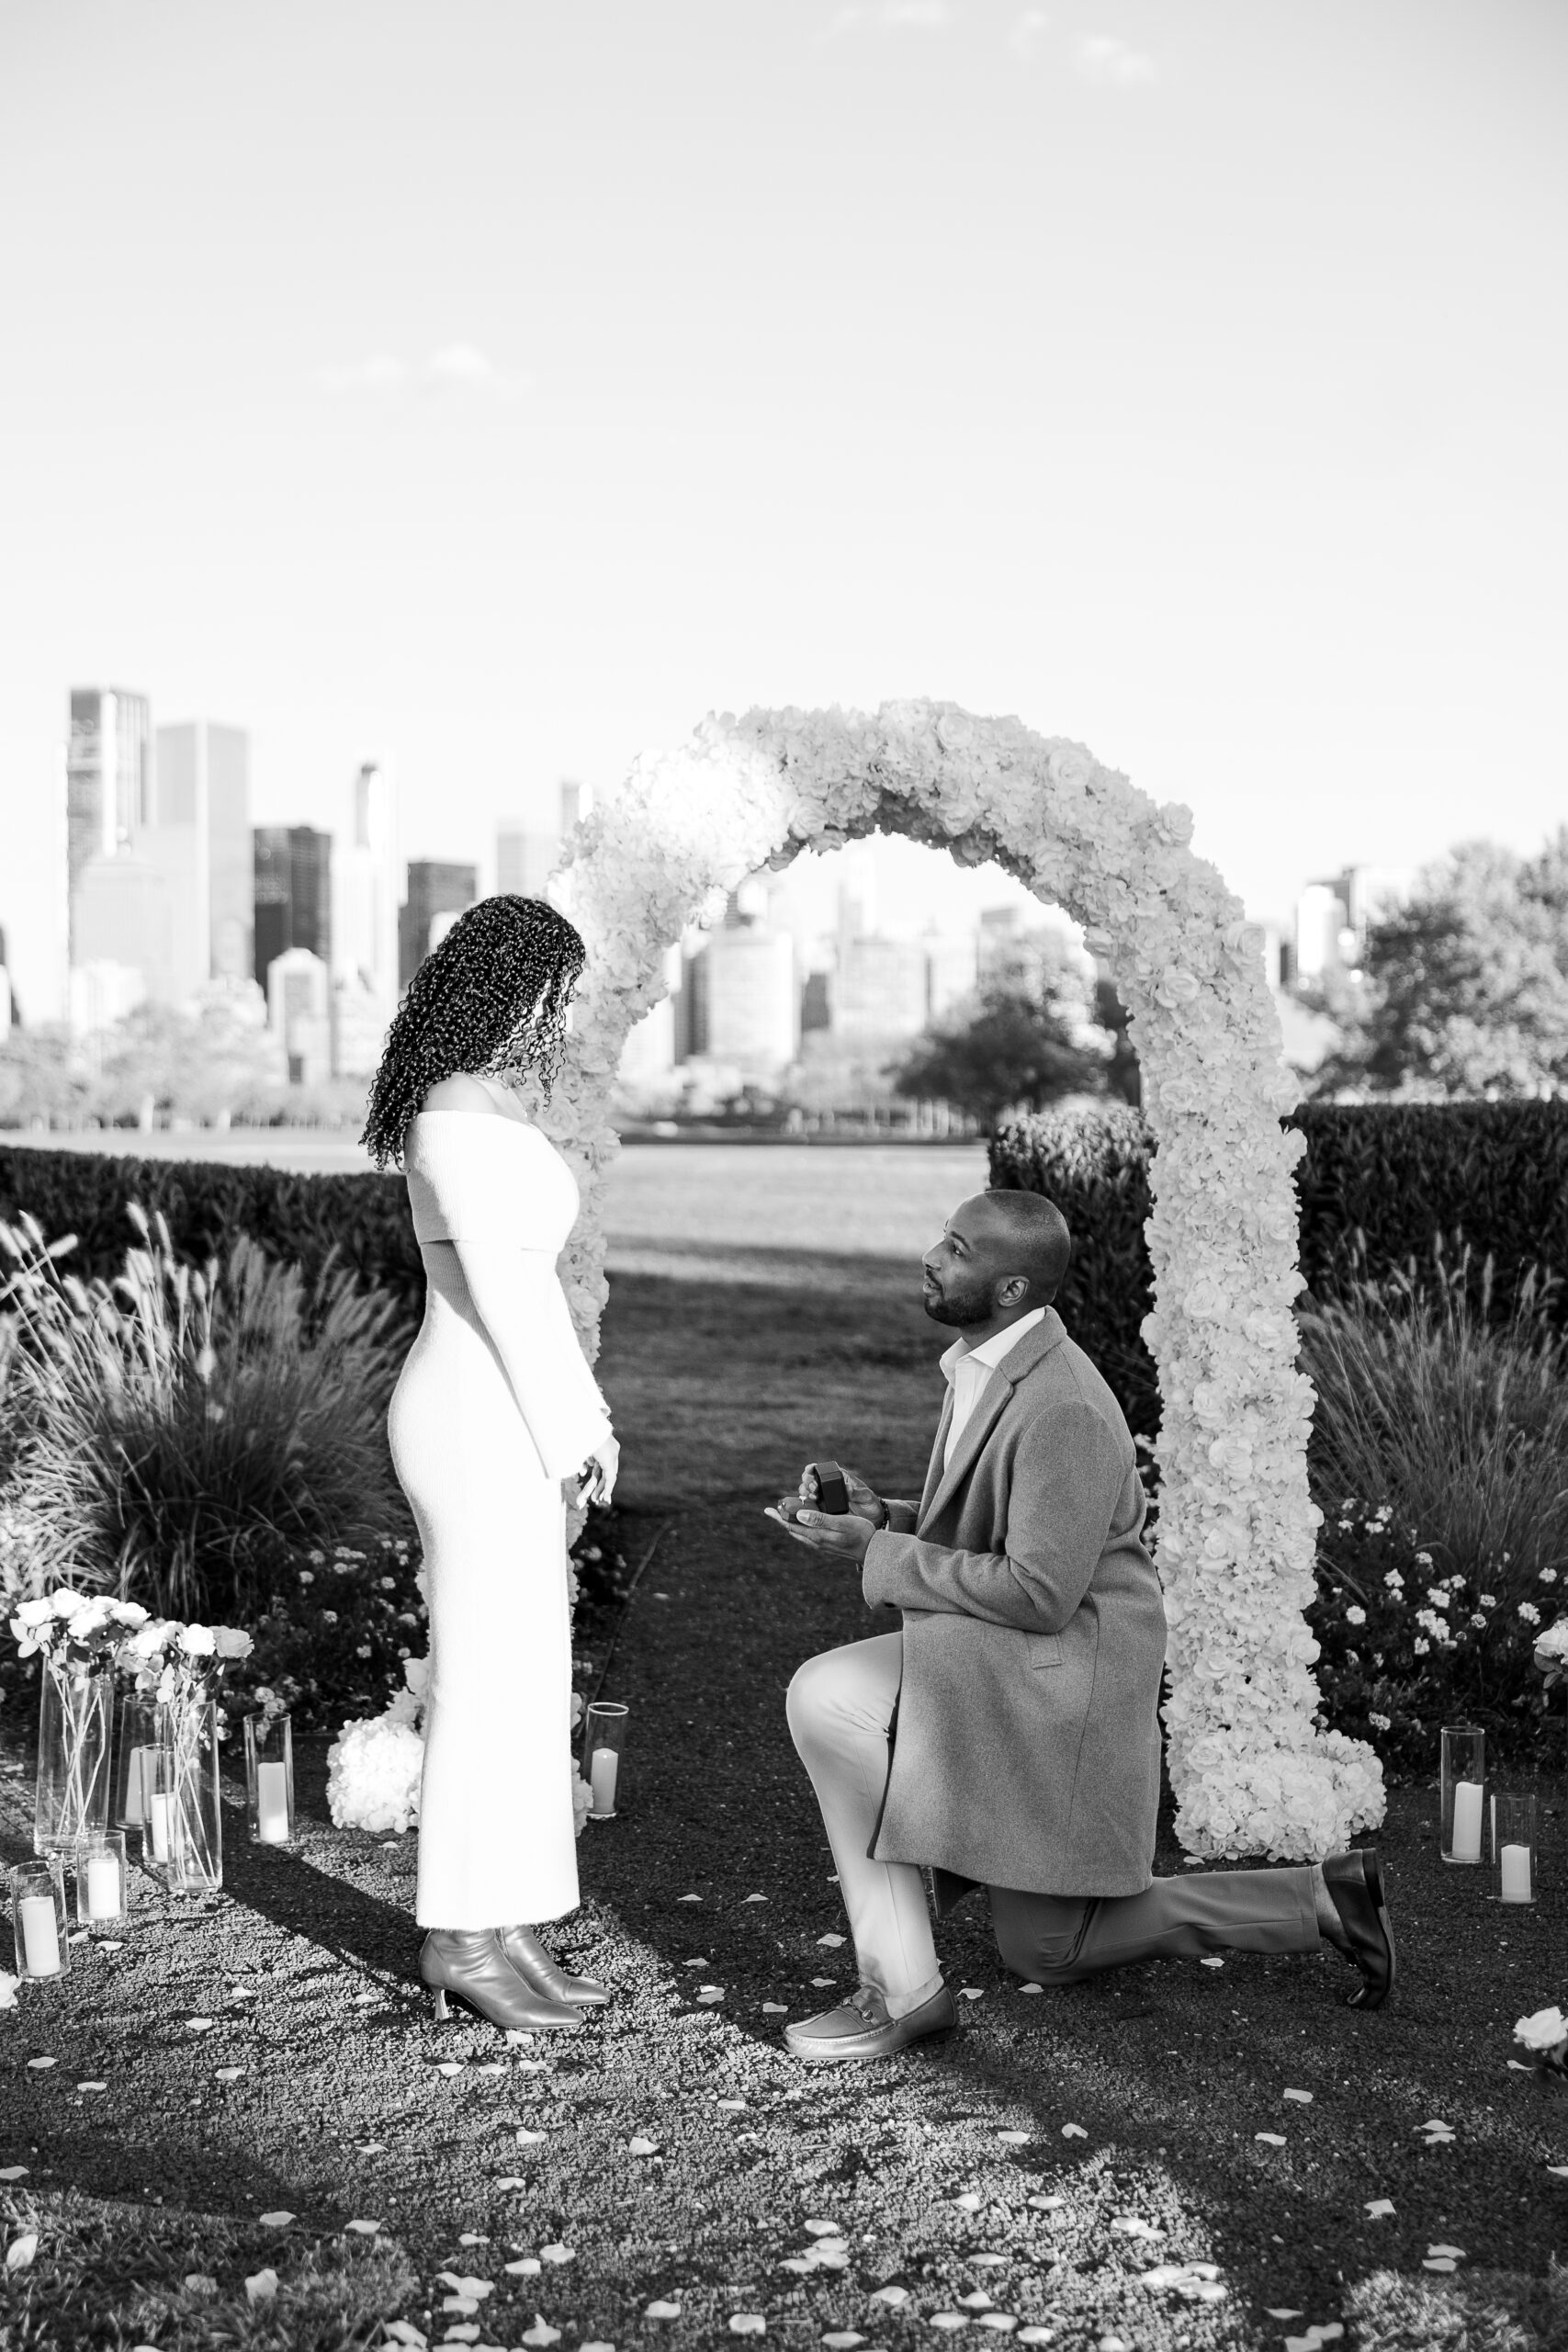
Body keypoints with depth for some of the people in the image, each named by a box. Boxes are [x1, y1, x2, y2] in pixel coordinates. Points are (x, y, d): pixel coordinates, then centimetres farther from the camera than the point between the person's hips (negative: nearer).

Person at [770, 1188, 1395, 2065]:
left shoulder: (1061, 1409, -24)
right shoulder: (985, 1369, 8)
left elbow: (1039, 1593, -26)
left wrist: (880, 1554, -21)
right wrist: (886, 1516, 0)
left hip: (1056, 1673, -10)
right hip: (1006, 1674, 10)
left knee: (827, 1697, -23)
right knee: (1051, 1953, 17)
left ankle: (903, 1986, -13)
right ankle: (1322, 1899, 24)